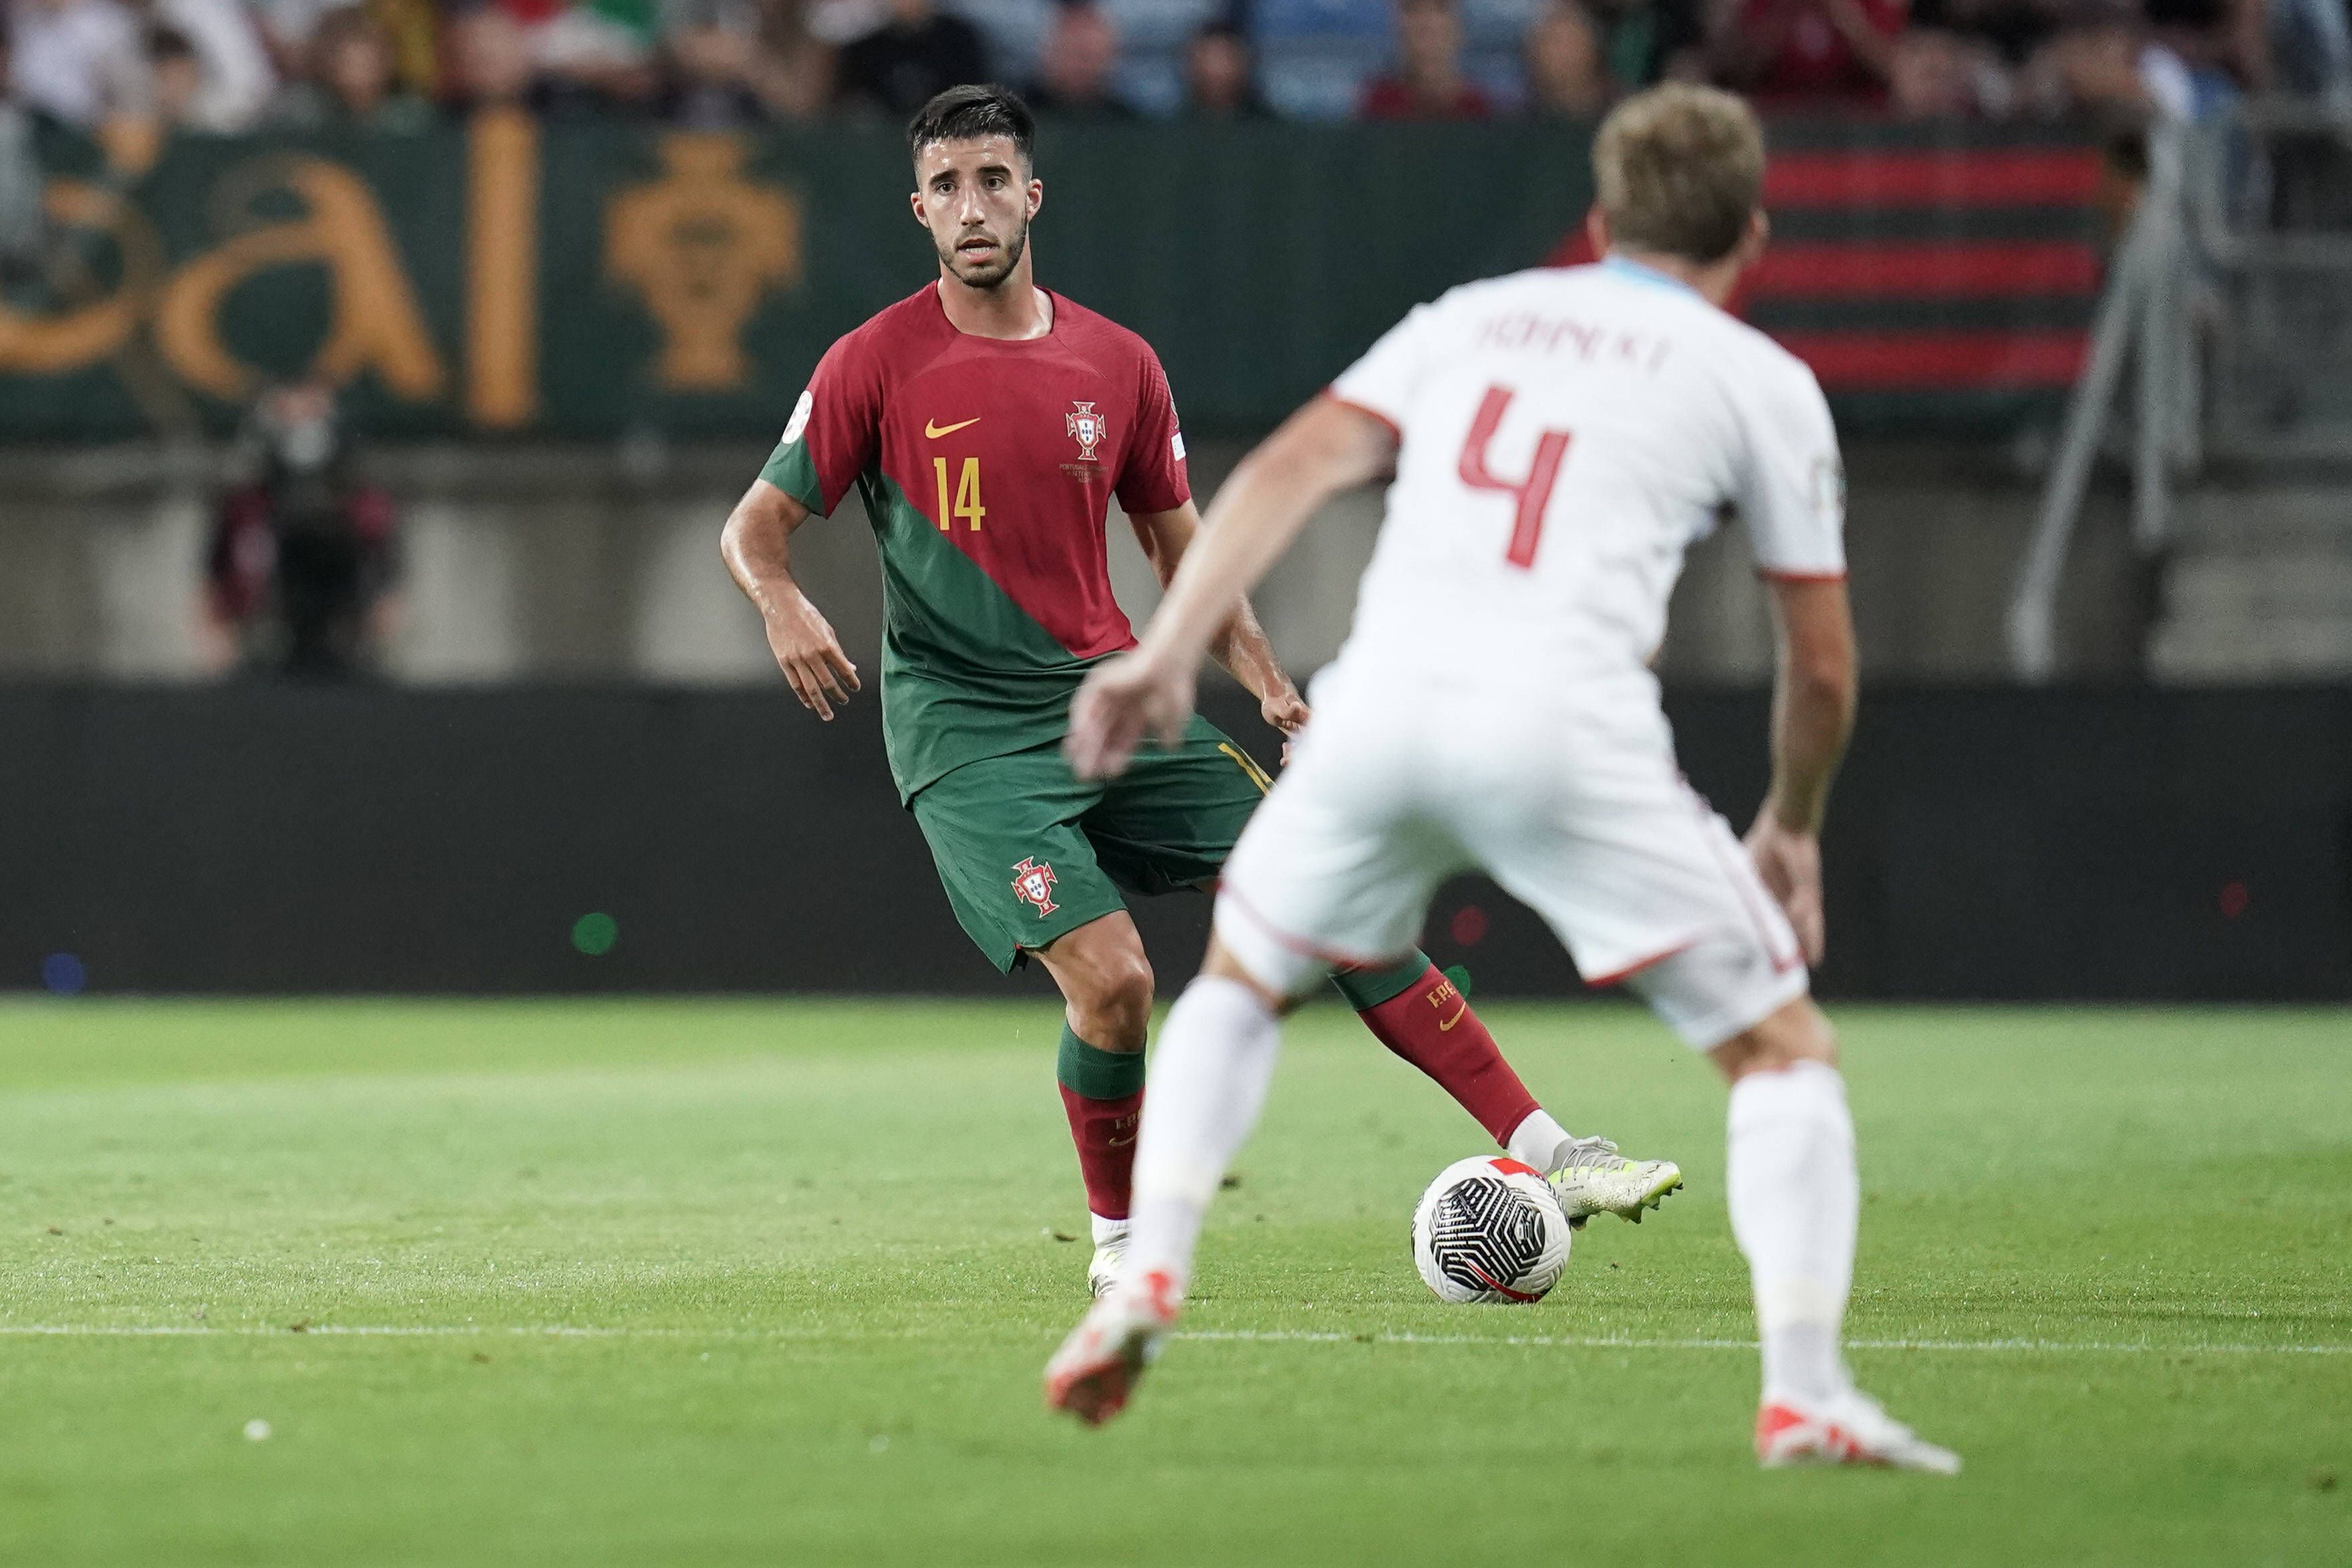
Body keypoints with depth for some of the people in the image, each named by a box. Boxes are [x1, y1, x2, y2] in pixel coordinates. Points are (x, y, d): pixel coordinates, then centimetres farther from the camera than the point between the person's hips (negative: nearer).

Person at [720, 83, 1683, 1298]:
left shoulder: (1116, 365, 7)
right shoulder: (875, 365, -4)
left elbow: (1185, 555, 17)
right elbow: (754, 527, -1)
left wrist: (1269, 684, 3)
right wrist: (785, 607, -24)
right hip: (966, 730, -4)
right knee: (1112, 978, -21)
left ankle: (1546, 1152, -3)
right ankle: (1117, 1239, 5)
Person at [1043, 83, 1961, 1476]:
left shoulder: (1473, 317, 25)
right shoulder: (1761, 381, 16)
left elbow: (1294, 469, 10)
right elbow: (1822, 664, 17)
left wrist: (1170, 652, 4)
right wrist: (1793, 829, 33)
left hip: (1381, 704, 3)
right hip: (1567, 724, -3)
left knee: (1236, 986, 29)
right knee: (1787, 1052, 8)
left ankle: (1146, 1282, 13)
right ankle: (1805, 1390, -8)